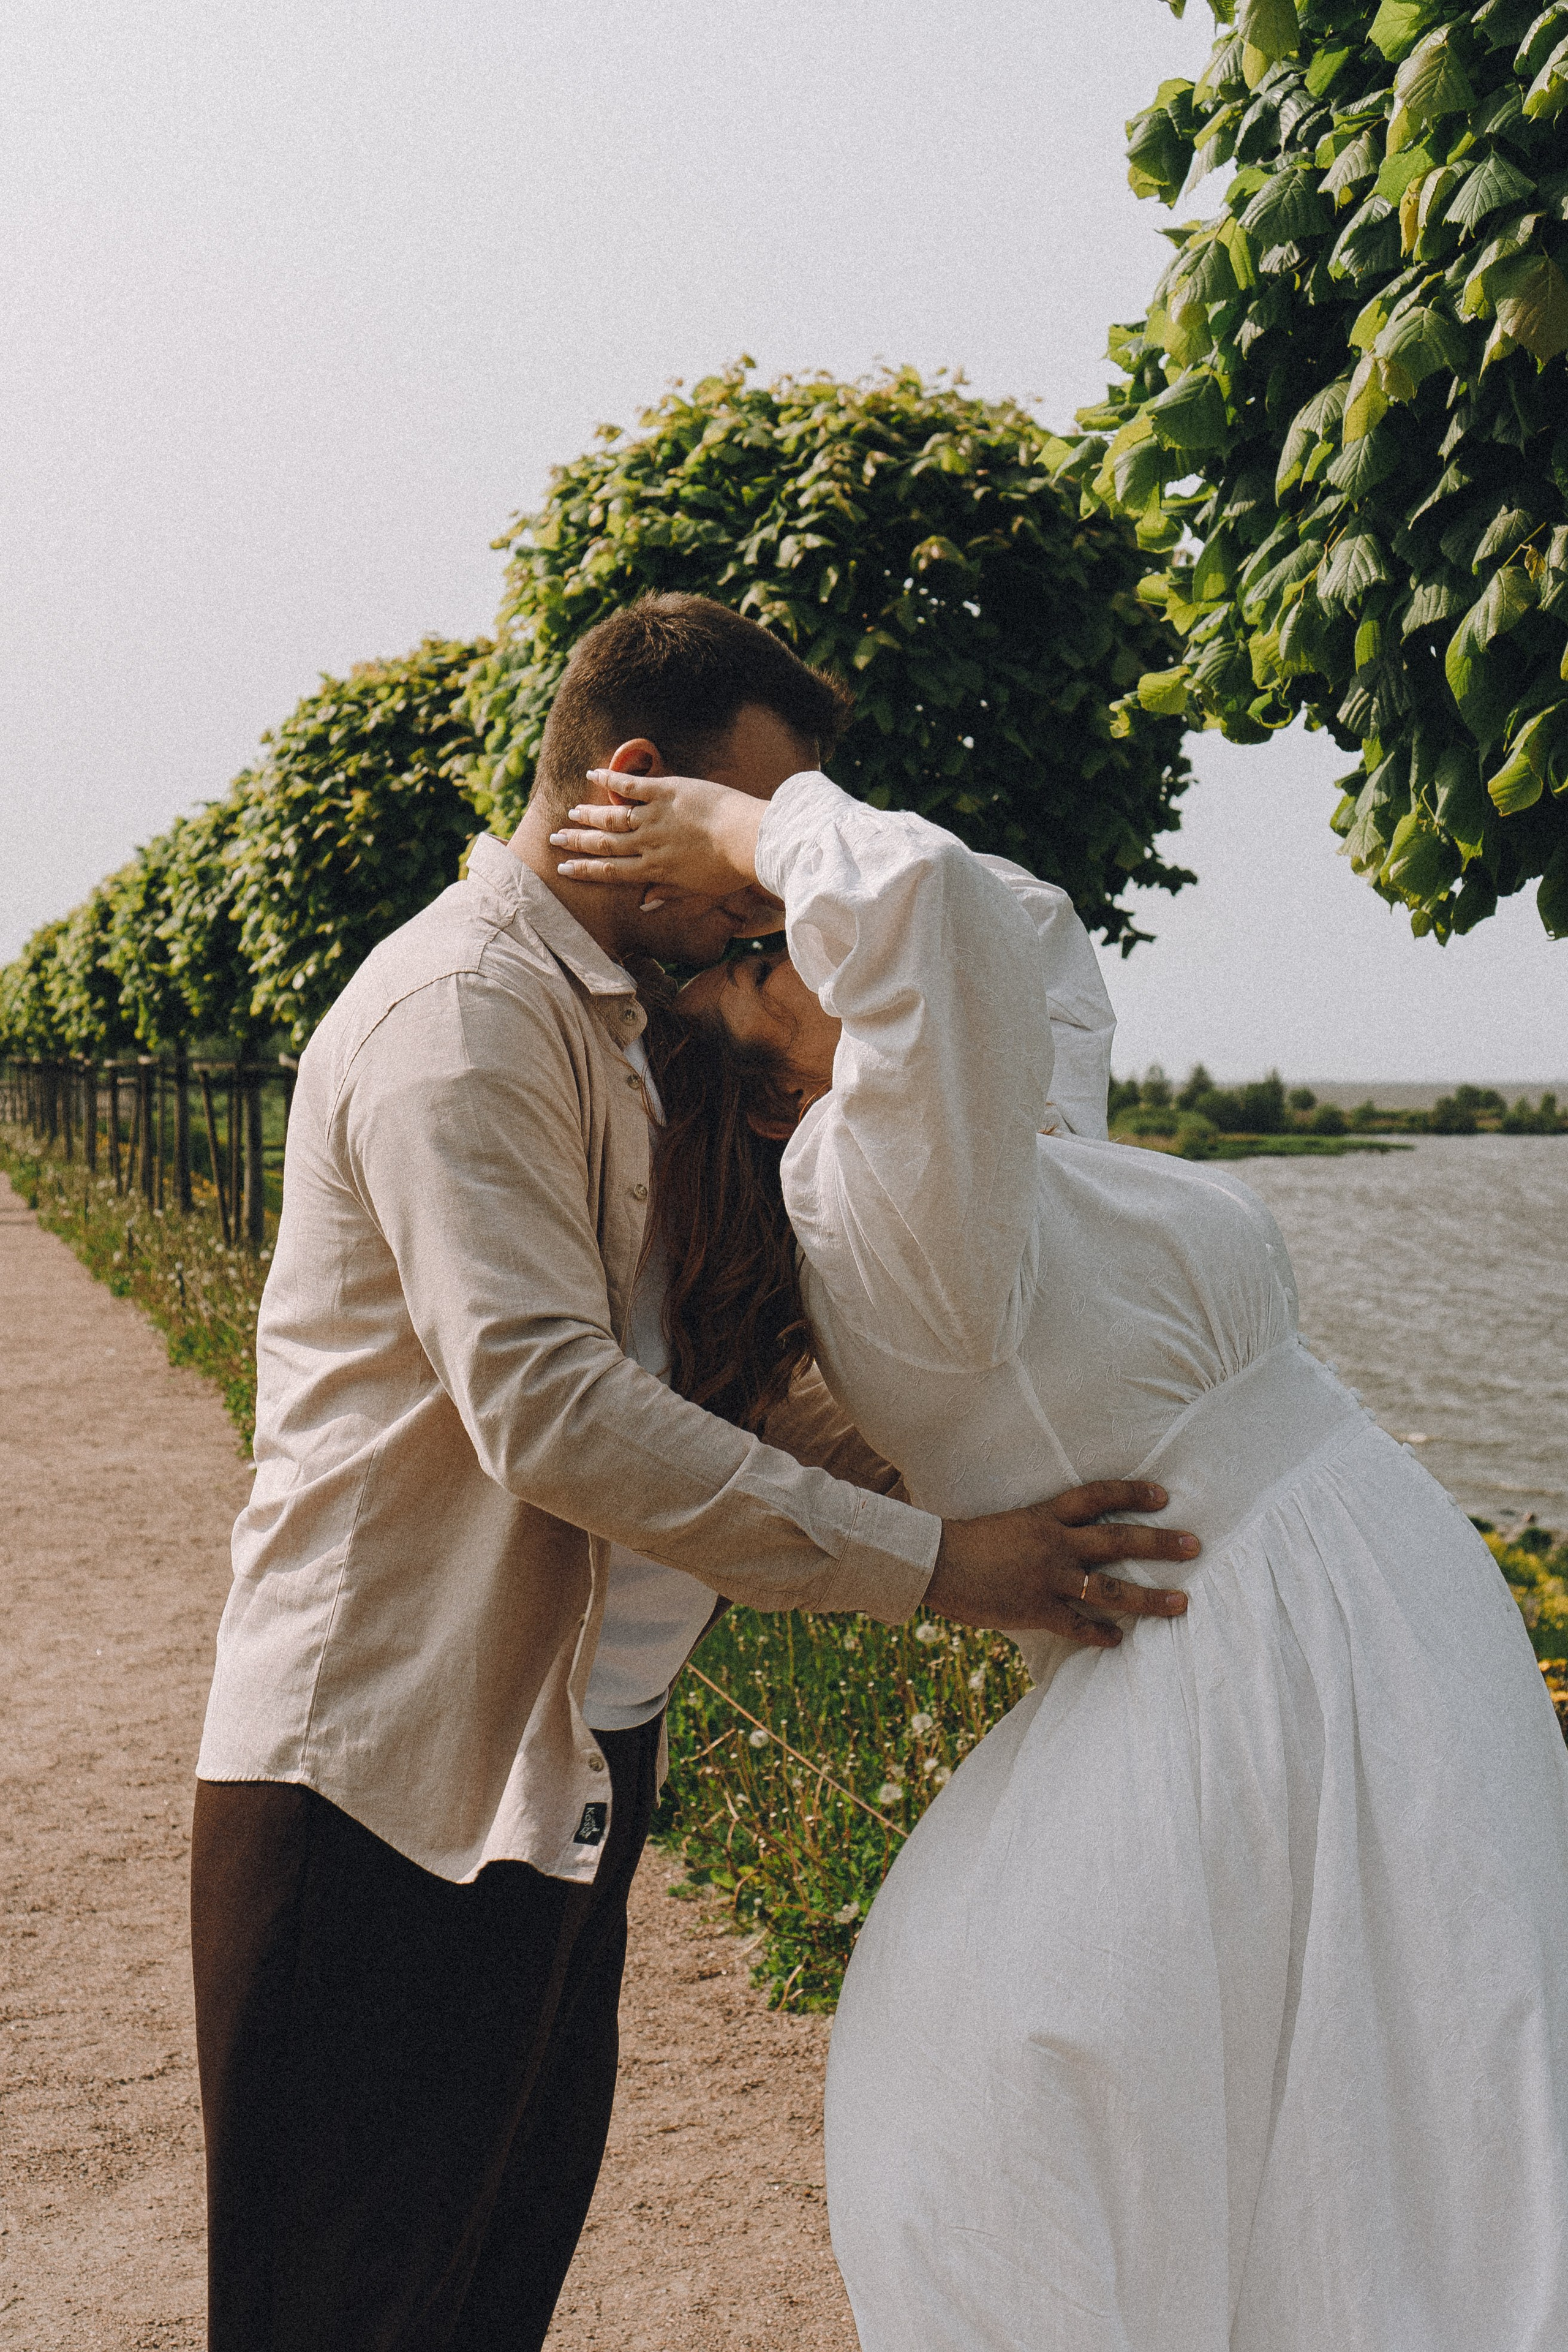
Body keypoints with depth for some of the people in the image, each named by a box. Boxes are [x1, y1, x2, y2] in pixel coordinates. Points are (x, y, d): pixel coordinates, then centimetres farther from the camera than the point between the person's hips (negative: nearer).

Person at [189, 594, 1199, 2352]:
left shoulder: (602, 1015, 17)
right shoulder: (461, 1014, -17)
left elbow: (646, 1366, 18)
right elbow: (546, 1406, -28)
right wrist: (925, 1563, -26)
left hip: (555, 1741, 10)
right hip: (396, 1763, -10)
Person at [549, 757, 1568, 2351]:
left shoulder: (1015, 1140, 10)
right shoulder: (886, 1193, -18)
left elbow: (1031, 934, 23)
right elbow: (927, 905, -35)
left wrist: (753, 827, 14)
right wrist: (753, 831, -14)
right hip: (1295, 1683, -9)